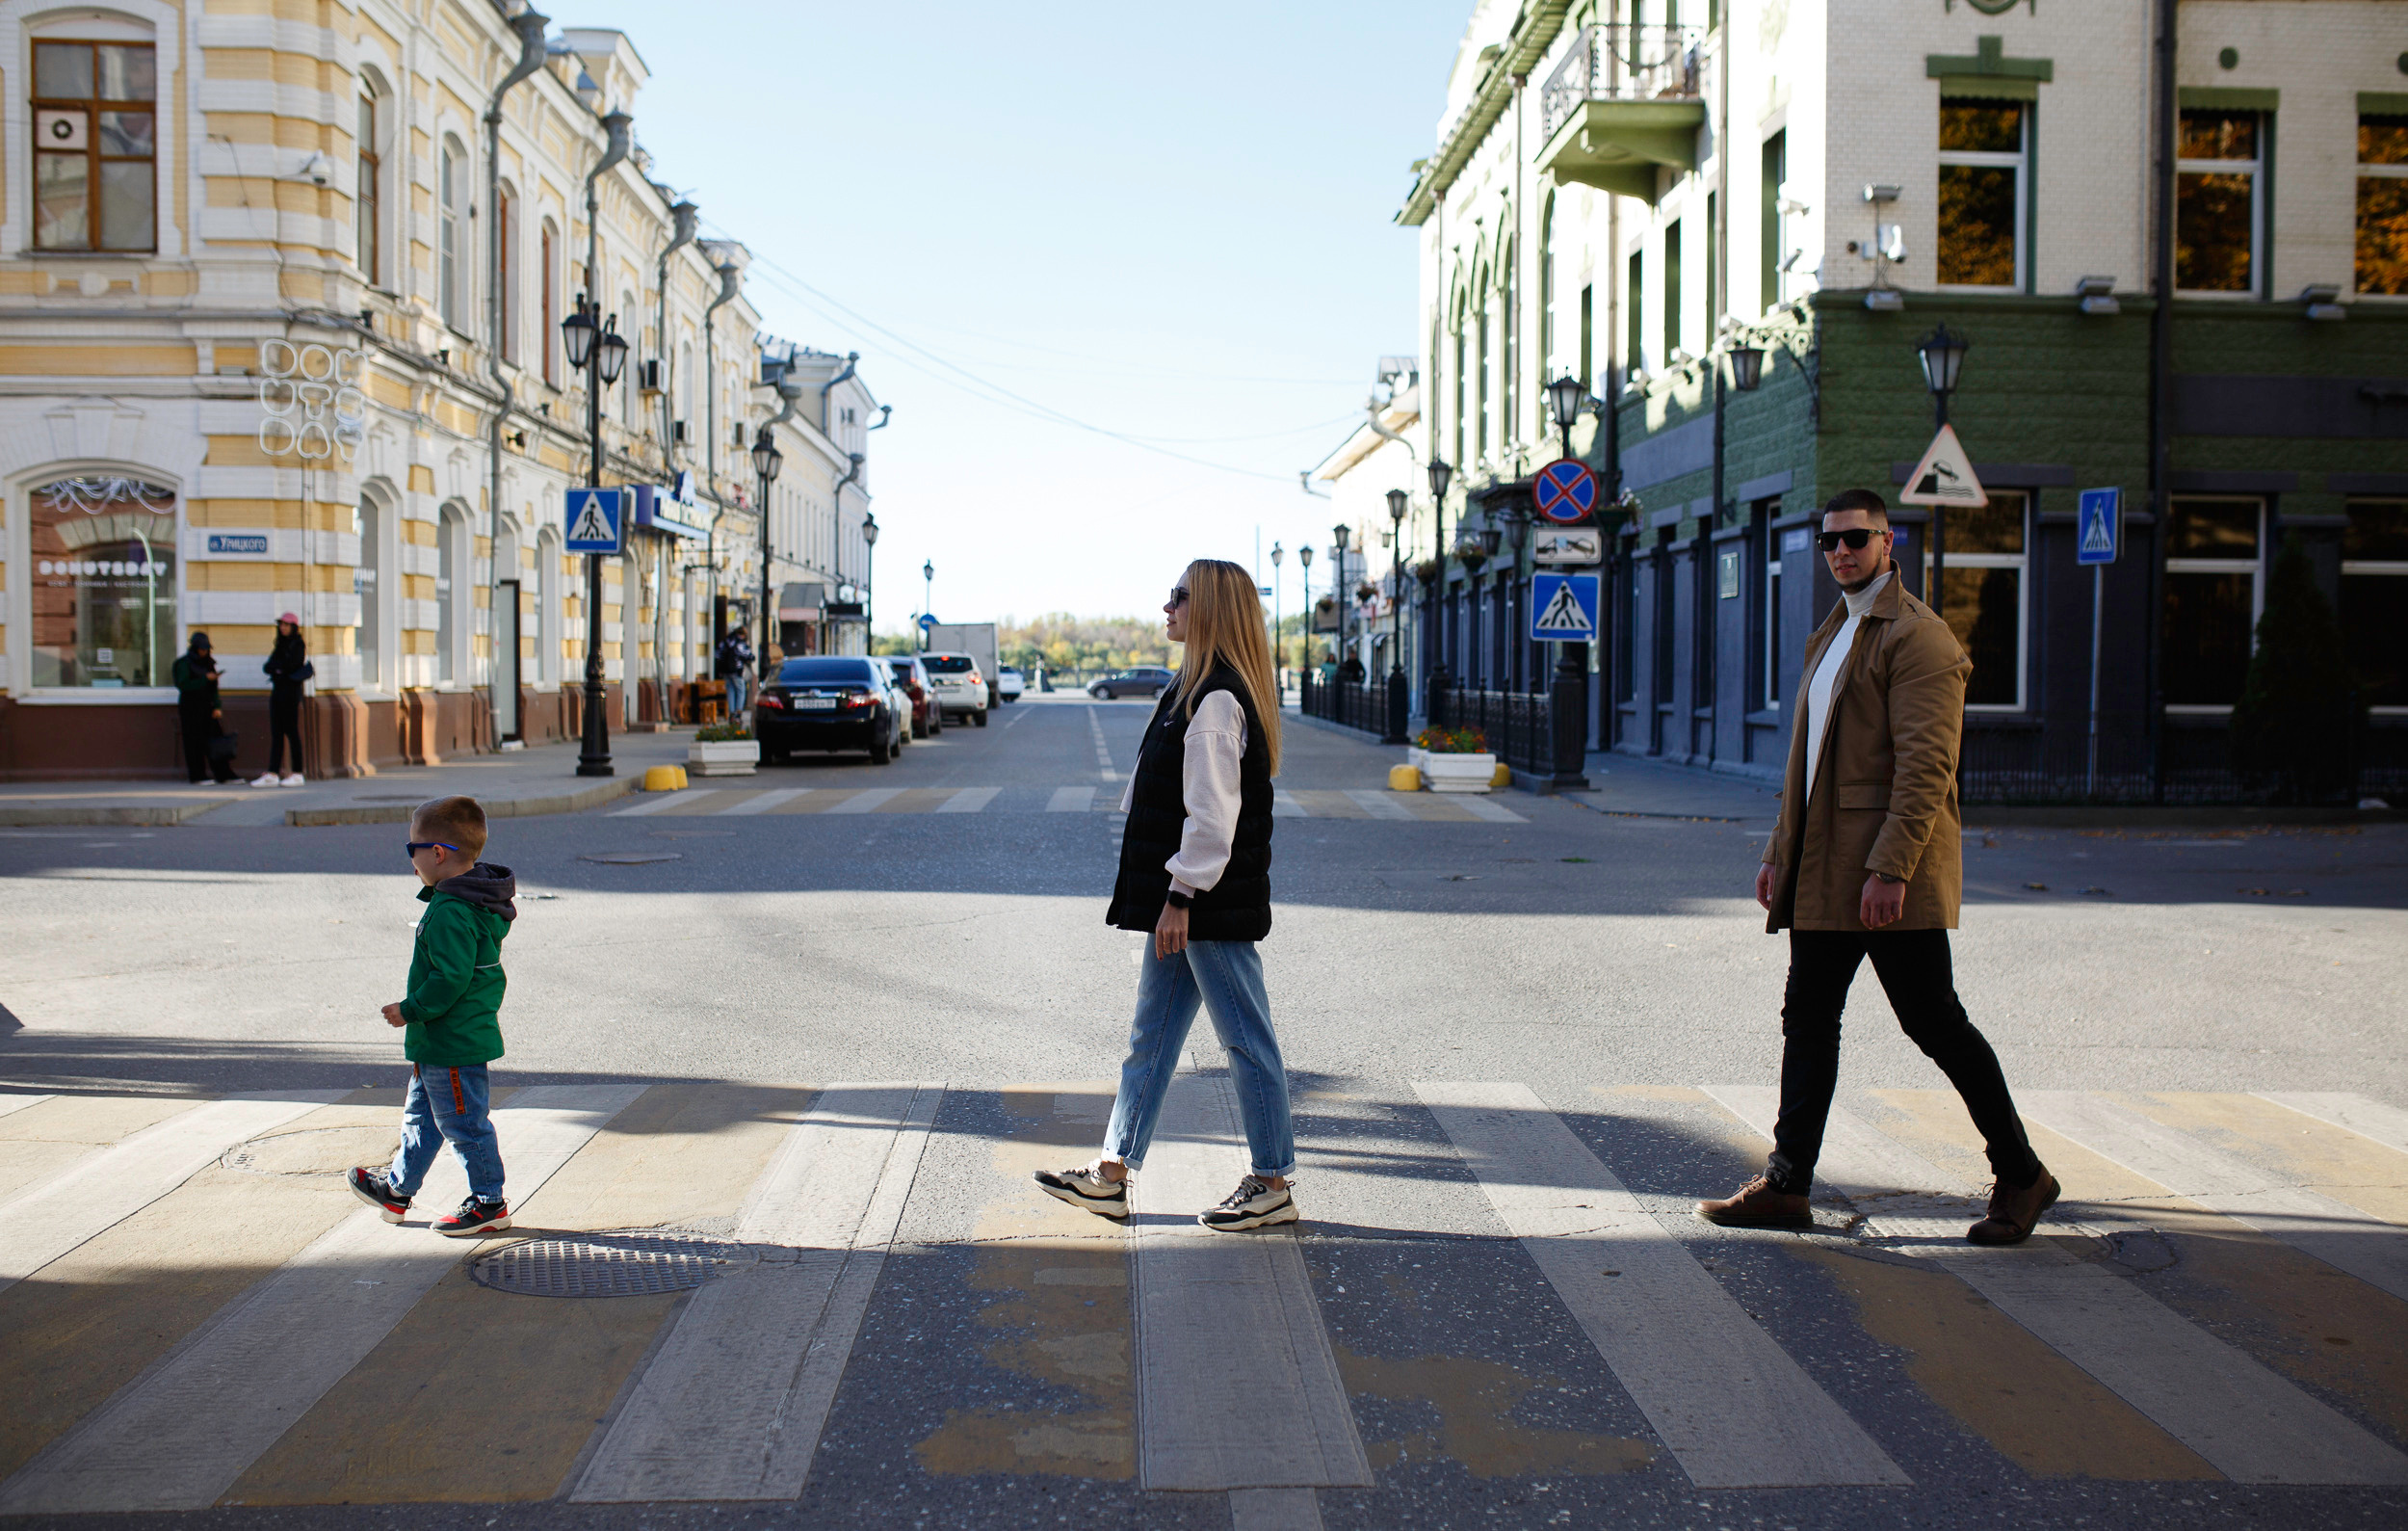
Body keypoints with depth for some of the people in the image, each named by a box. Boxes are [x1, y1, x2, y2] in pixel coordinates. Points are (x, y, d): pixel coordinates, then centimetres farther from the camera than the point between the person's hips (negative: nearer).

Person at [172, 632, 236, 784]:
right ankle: (197, 776, 2)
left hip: (206, 707, 5)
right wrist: (205, 679, -18)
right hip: (190, 707, -5)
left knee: (215, 739, -2)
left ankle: (222, 774, -3)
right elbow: (183, 685, -14)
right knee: (195, 742, -3)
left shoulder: (208, 663, 14)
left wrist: (217, 707, 4)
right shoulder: (184, 663, -3)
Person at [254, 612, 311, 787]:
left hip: (290, 692, -7)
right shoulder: (281, 645, 19)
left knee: (291, 732, -5)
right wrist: (279, 667, -9)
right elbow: (267, 667, 11)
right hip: (277, 691, 7)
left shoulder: (298, 644, -4)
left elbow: (290, 665, -17)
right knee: (276, 733, 4)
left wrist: (275, 665, 0)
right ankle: (272, 774, 1)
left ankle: (297, 774, -1)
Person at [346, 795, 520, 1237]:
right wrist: (416, 1011, 20)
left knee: (464, 1122, 1)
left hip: (452, 1042, -11)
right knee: (421, 1114, 23)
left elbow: (451, 978, -29)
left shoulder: (450, 913, -25)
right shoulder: (475, 900, 8)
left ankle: (489, 1203, 11)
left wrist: (410, 1010, -16)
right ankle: (397, 1189, 37)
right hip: (443, 1041, 11)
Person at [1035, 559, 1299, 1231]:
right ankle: (1111, 1175, 21)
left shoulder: (1216, 699, -18)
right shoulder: (1197, 689, 14)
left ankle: (1273, 1185, 11)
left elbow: (1212, 811, -22)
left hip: (1213, 905, -11)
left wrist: (1179, 898, -19)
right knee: (1151, 1036, 13)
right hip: (1190, 903, 11)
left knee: (1246, 1039, 1)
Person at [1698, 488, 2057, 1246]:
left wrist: (1889, 869, -24)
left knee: (1935, 1023, -2)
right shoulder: (1833, 634, 19)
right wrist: (1780, 851, 18)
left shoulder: (1918, 637, -11)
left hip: (1889, 875, -9)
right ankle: (1786, 1186, 15)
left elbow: (1925, 765, -18)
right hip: (1824, 871, 9)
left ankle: (2022, 1175, 12)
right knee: (1808, 1020, 9)